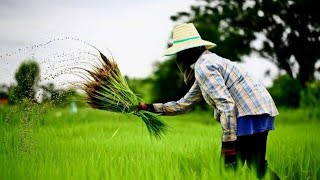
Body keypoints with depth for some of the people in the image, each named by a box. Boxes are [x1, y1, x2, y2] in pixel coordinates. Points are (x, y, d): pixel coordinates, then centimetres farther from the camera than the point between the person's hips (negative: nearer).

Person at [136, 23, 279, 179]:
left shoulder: (203, 66, -11)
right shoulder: (206, 62, 22)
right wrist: (150, 107, 28)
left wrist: (228, 142, -21)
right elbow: (183, 104, 29)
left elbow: (226, 104, -22)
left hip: (250, 115, -10)